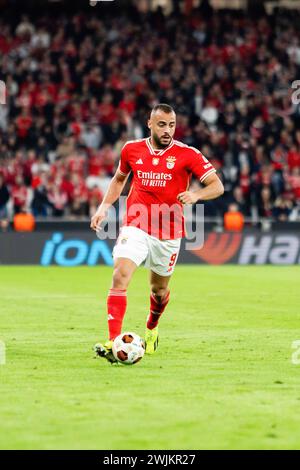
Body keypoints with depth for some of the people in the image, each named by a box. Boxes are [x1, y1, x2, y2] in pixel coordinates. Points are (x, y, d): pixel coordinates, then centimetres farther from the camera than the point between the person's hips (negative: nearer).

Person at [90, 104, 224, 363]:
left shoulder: (187, 154, -6)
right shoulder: (131, 149, 3)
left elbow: (217, 186, -7)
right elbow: (119, 179, 22)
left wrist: (196, 194, -27)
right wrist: (103, 207, 10)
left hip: (168, 233, 0)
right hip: (135, 227, 0)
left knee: (159, 289, 16)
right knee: (120, 276, -22)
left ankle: (151, 329, 49)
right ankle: (114, 342, -27)